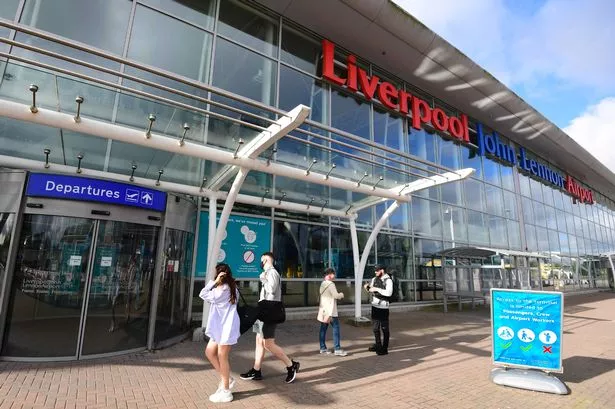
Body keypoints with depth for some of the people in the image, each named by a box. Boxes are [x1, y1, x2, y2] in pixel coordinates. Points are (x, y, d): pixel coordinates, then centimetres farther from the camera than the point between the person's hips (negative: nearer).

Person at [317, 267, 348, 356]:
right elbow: (336, 296, -16)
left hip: (323, 310, 9)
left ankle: (323, 348, 14)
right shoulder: (331, 284, -15)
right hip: (330, 310, -9)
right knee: (336, 328, -3)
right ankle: (337, 349, -2)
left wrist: (338, 296, 13)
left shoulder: (322, 284, 13)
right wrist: (341, 294, 3)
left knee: (323, 329, 9)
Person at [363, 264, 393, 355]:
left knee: (384, 328, 1)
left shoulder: (388, 280, -12)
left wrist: (377, 289, -26)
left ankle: (384, 348, 10)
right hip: (374, 306, 7)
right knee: (376, 328, 17)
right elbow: (371, 290, 20)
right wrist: (368, 287, -1)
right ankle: (378, 345, 31)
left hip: (383, 307, -7)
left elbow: (389, 293, -25)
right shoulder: (374, 279, 8)